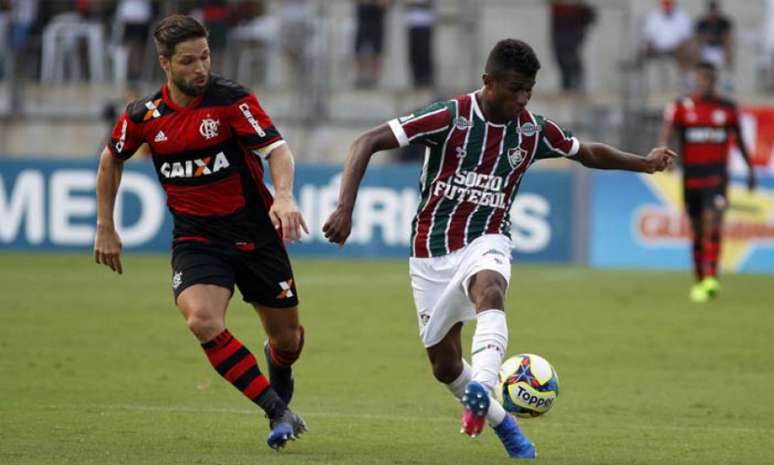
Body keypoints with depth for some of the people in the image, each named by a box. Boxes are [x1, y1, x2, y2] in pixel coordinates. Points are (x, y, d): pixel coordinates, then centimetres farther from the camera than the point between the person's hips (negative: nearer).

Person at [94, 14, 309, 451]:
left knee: (287, 335, 8)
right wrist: (106, 228, 14)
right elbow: (112, 159, 15)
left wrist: (284, 195, -39)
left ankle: (279, 380, 48)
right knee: (203, 321, -27)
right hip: (196, 239, 1)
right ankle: (278, 412, -17)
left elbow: (278, 149, -19)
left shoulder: (232, 99, -13)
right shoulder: (143, 117, -4)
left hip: (255, 232, -1)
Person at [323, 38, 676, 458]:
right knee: (445, 365, 5)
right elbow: (367, 143, -20)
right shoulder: (450, 118, -17)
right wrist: (345, 209, -30)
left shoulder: (533, 130, -3)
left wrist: (644, 163, 10)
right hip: (433, 250, 0)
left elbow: (589, 154, 18)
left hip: (486, 242, 1)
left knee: (490, 294, -37)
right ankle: (502, 423, 31)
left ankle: (481, 391, -57)